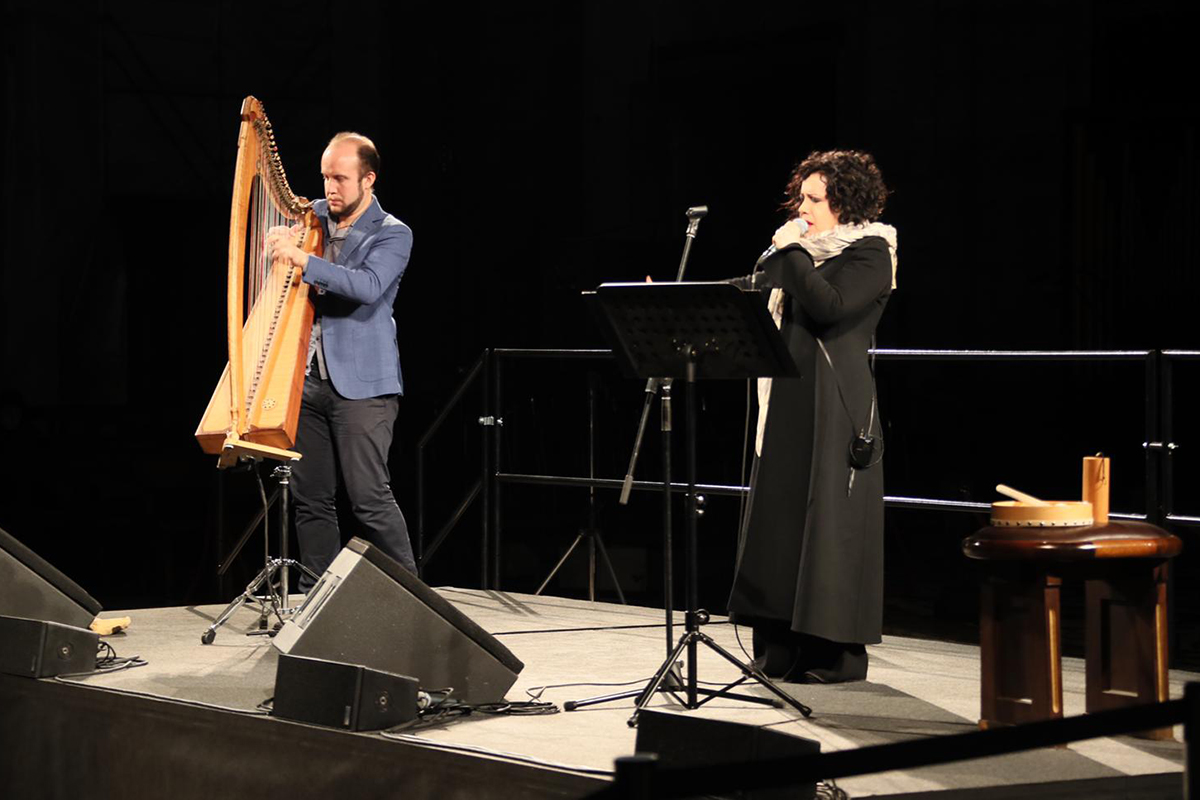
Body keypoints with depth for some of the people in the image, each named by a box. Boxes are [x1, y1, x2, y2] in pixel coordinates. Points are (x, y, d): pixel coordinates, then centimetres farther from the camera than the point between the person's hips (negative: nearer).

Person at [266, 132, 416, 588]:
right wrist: (279, 244, -2)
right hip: (309, 377, 6)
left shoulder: (392, 235, -3)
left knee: (369, 496, -10)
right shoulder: (314, 217, 13)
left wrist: (303, 260, -27)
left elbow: (368, 286, -21)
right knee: (310, 497, 6)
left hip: (361, 383, -6)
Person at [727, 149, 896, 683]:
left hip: (835, 408, -8)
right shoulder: (802, 250, 17)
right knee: (778, 520, 7)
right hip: (787, 404, 8)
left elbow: (829, 308, -20)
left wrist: (792, 253, -13)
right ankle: (780, 649, 12)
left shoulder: (870, 253, -5)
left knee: (828, 523, -6)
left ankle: (836, 653, 0)